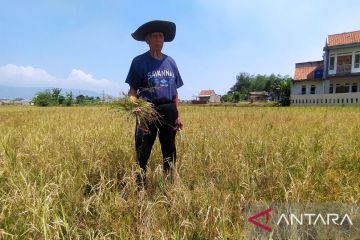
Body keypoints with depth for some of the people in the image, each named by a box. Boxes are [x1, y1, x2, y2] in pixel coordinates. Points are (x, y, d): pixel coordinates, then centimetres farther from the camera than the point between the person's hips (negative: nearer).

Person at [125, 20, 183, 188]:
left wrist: (177, 115, 9)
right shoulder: (139, 61, 0)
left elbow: (175, 92, 14)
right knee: (143, 153, -2)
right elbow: (133, 89, -4)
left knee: (170, 152, 12)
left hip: (169, 111, 5)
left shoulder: (170, 62, 12)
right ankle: (140, 189, 13)